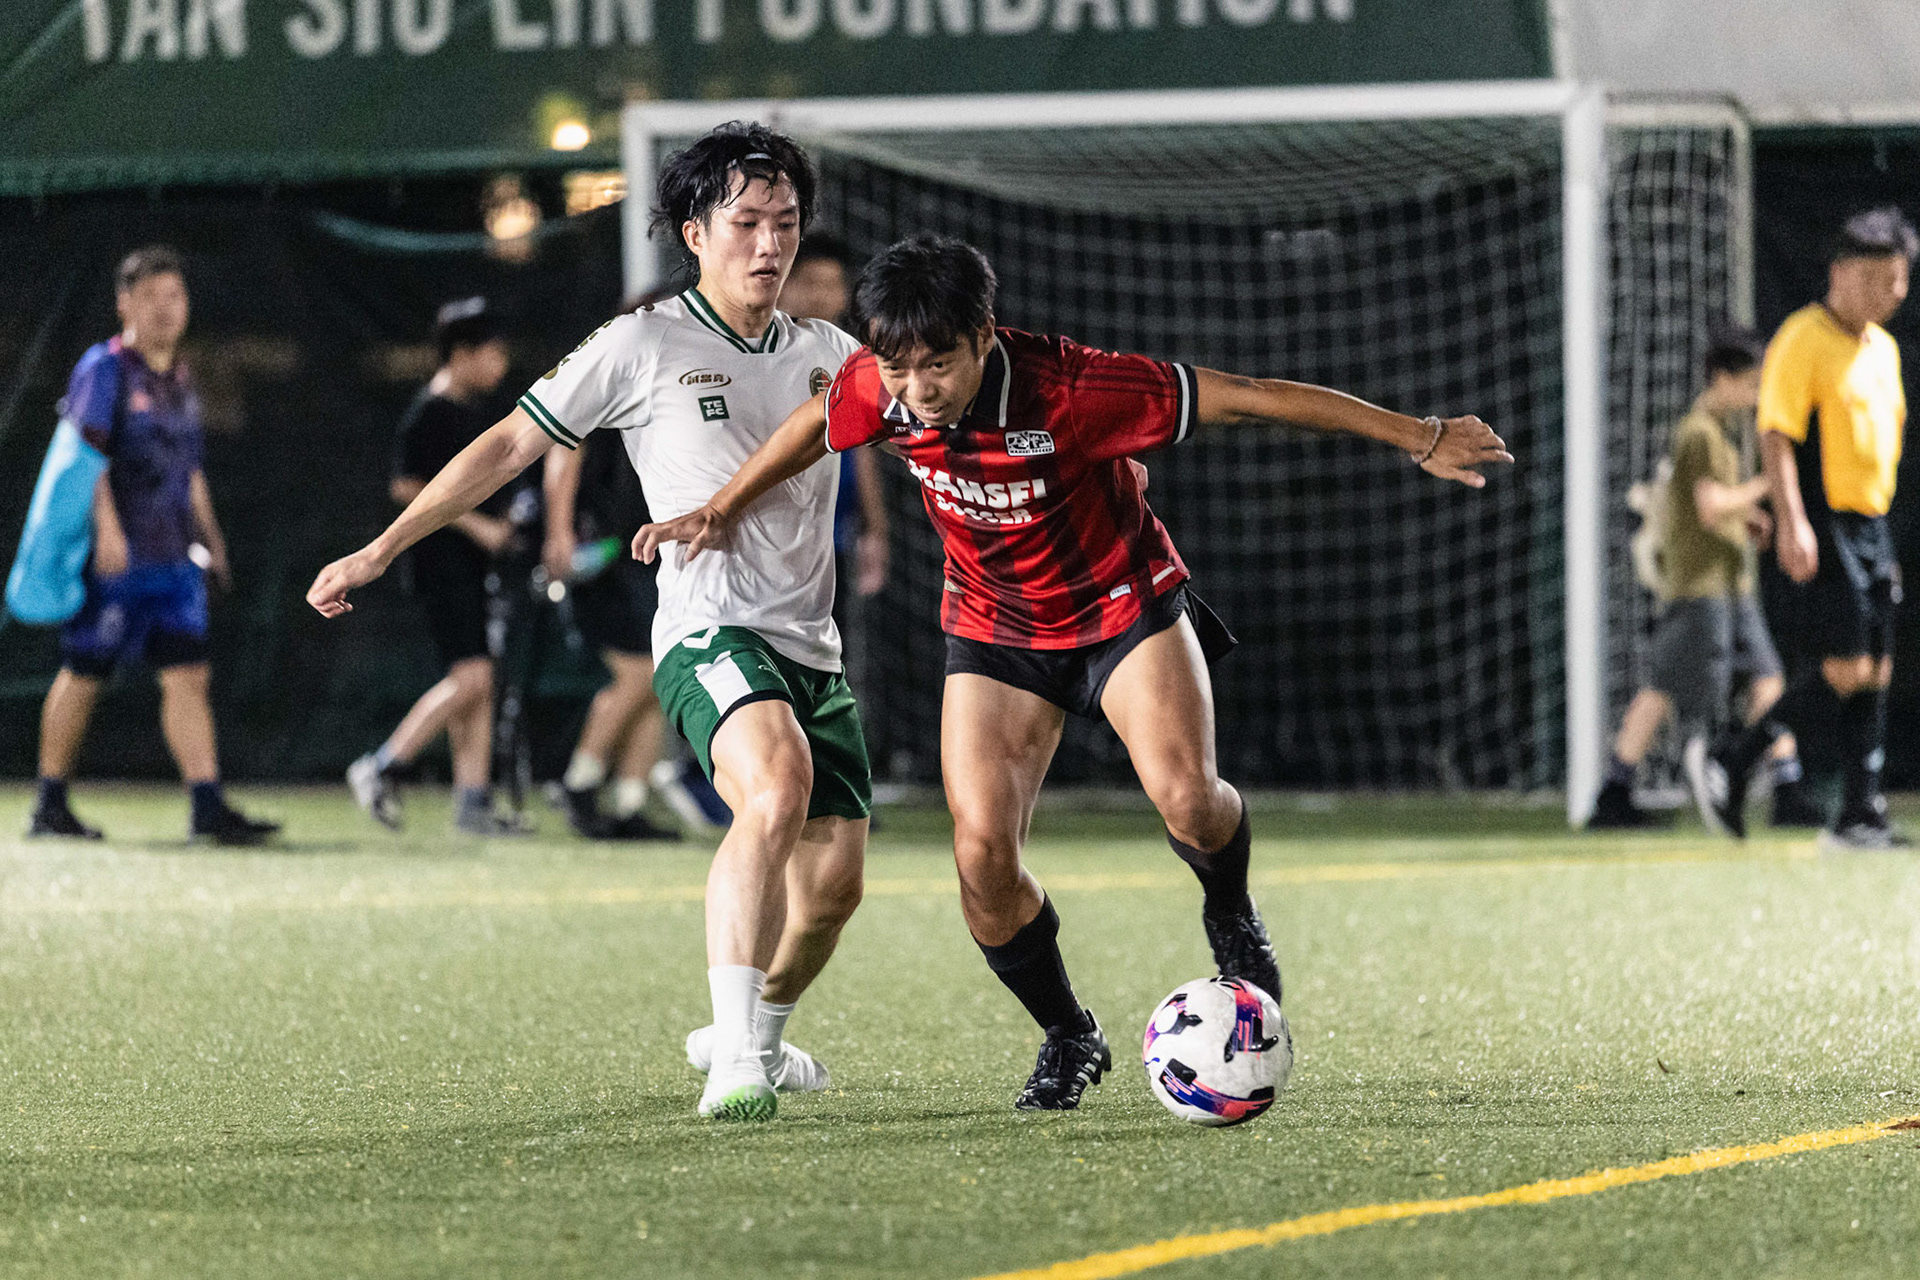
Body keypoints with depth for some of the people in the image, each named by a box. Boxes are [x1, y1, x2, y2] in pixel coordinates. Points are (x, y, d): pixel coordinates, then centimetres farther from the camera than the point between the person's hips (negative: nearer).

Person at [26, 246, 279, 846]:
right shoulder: (104, 369, -6)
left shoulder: (180, 379, 17)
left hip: (173, 558, 7)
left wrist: (211, 540, 25)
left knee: (188, 675, -3)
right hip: (112, 557, -7)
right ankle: (50, 804, 12)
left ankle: (207, 804, -7)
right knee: (83, 676, 2)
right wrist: (107, 529, -26)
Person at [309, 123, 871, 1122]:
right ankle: (737, 1058, -37)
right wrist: (380, 552, 5)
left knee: (835, 877, 3)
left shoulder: (828, 356, 15)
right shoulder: (643, 347, 1)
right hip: (709, 633, -6)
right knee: (777, 788, -33)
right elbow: (508, 446, 6)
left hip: (811, 646, 6)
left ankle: (752, 1035, 33)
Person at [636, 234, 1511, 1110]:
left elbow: (1244, 399, -28)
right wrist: (722, 511, 14)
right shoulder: (875, 391, -20)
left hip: (1124, 603, -3)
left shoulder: (1069, 393, -33)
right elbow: (813, 426, 6)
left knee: (1184, 796, -27)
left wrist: (1418, 438, -25)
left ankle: (1231, 917, 8)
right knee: (982, 853, -12)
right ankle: (1067, 1038, 13)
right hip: (994, 630, 3)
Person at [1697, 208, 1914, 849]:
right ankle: (1729, 767, -4)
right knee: (1846, 671, -14)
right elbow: (1775, 435, -16)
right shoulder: (1803, 340, -10)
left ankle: (1860, 814, 6)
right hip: (1824, 527, -8)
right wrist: (1792, 523, -25)